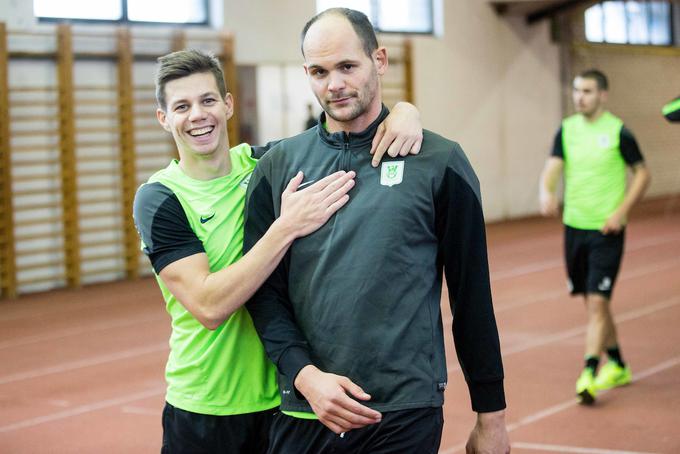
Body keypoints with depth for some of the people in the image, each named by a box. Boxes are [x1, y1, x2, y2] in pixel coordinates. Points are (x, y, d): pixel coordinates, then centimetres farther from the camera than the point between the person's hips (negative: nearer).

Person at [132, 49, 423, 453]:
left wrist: (402, 111, -17)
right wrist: (288, 226, -28)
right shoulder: (159, 199, -10)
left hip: (284, 397, 3)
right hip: (206, 411, -3)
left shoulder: (264, 164, -1)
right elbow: (209, 307, -23)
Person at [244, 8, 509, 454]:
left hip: (407, 416, -2)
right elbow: (265, 292, 4)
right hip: (301, 413, 2)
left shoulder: (439, 162, -2)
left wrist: (491, 415, 2)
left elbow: (472, 296, 0)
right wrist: (304, 374, -12)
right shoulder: (277, 166, 4)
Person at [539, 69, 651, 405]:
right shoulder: (567, 129, 6)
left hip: (606, 229, -5)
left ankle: (589, 375, -10)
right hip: (574, 226, 5)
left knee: (598, 302, -11)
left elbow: (642, 174, 0)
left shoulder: (618, 131, -7)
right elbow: (552, 167, -2)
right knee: (591, 301, 14)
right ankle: (617, 366, 31)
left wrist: (622, 211, -12)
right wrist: (546, 192, -24)